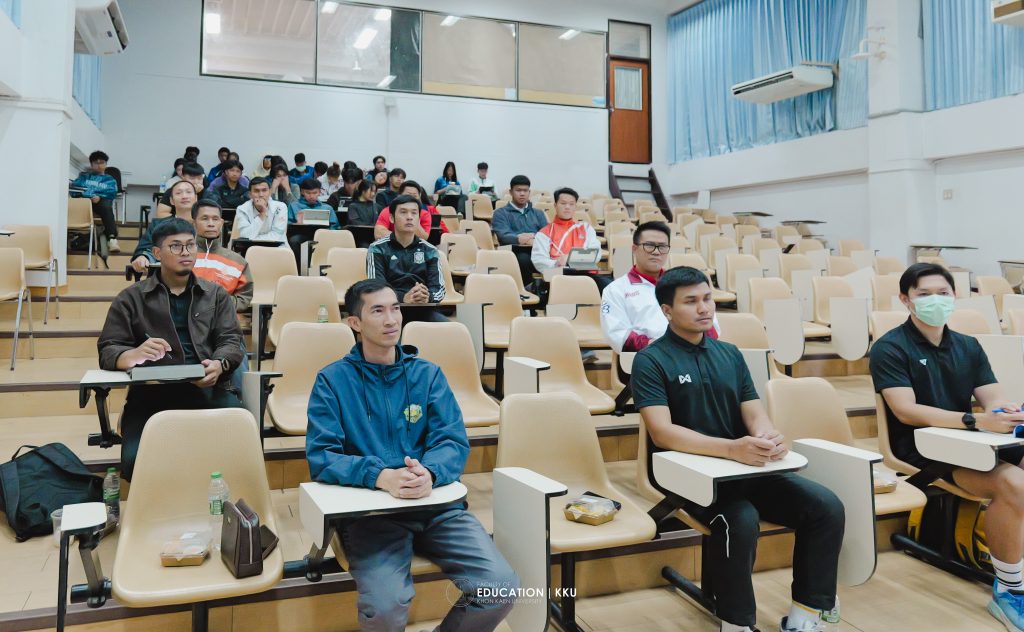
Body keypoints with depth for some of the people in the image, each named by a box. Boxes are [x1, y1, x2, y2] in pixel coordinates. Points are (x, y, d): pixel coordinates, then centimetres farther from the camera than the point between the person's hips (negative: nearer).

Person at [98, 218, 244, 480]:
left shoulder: (216, 294, 21)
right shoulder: (131, 298, 17)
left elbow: (231, 341, 11)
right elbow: (107, 350, 10)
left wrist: (219, 364, -14)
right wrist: (134, 355, -16)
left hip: (208, 389, 1)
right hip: (152, 392, 0)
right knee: (136, 459, -30)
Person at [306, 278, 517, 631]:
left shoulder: (427, 374, 10)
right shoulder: (332, 380, 2)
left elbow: (454, 442, 1)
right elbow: (320, 457, -7)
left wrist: (429, 474, -22)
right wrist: (381, 476, -25)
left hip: (437, 505, 3)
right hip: (369, 510, -2)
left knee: (502, 587, -15)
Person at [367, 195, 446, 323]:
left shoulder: (429, 250, 12)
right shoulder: (377, 249, 4)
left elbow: (439, 288, 4)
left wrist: (427, 297, -23)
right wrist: (403, 298, -28)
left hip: (422, 309, 3)